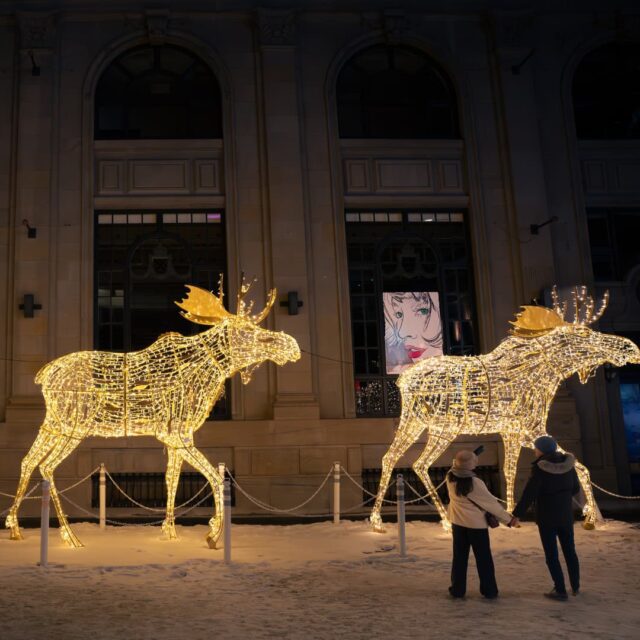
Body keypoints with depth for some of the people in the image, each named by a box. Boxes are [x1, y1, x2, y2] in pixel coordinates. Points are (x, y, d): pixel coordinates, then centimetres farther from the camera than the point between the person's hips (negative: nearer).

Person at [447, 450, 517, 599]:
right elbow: (491, 502, -14)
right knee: (483, 558, 8)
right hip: (477, 523, -4)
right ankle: (489, 590, 13)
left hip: (458, 522, 4)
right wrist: (508, 518, -6)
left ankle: (458, 589, 14)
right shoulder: (475, 483, -21)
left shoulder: (450, 478, -10)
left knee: (459, 557, 13)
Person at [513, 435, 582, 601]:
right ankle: (576, 587, 29)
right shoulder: (568, 463, -3)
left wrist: (516, 515, -14)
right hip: (566, 515, 5)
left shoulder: (540, 468, -19)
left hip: (547, 517, -5)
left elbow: (529, 495, -20)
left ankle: (560, 591, 8)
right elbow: (575, 488, 7)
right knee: (570, 551, 19)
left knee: (551, 555, 5)